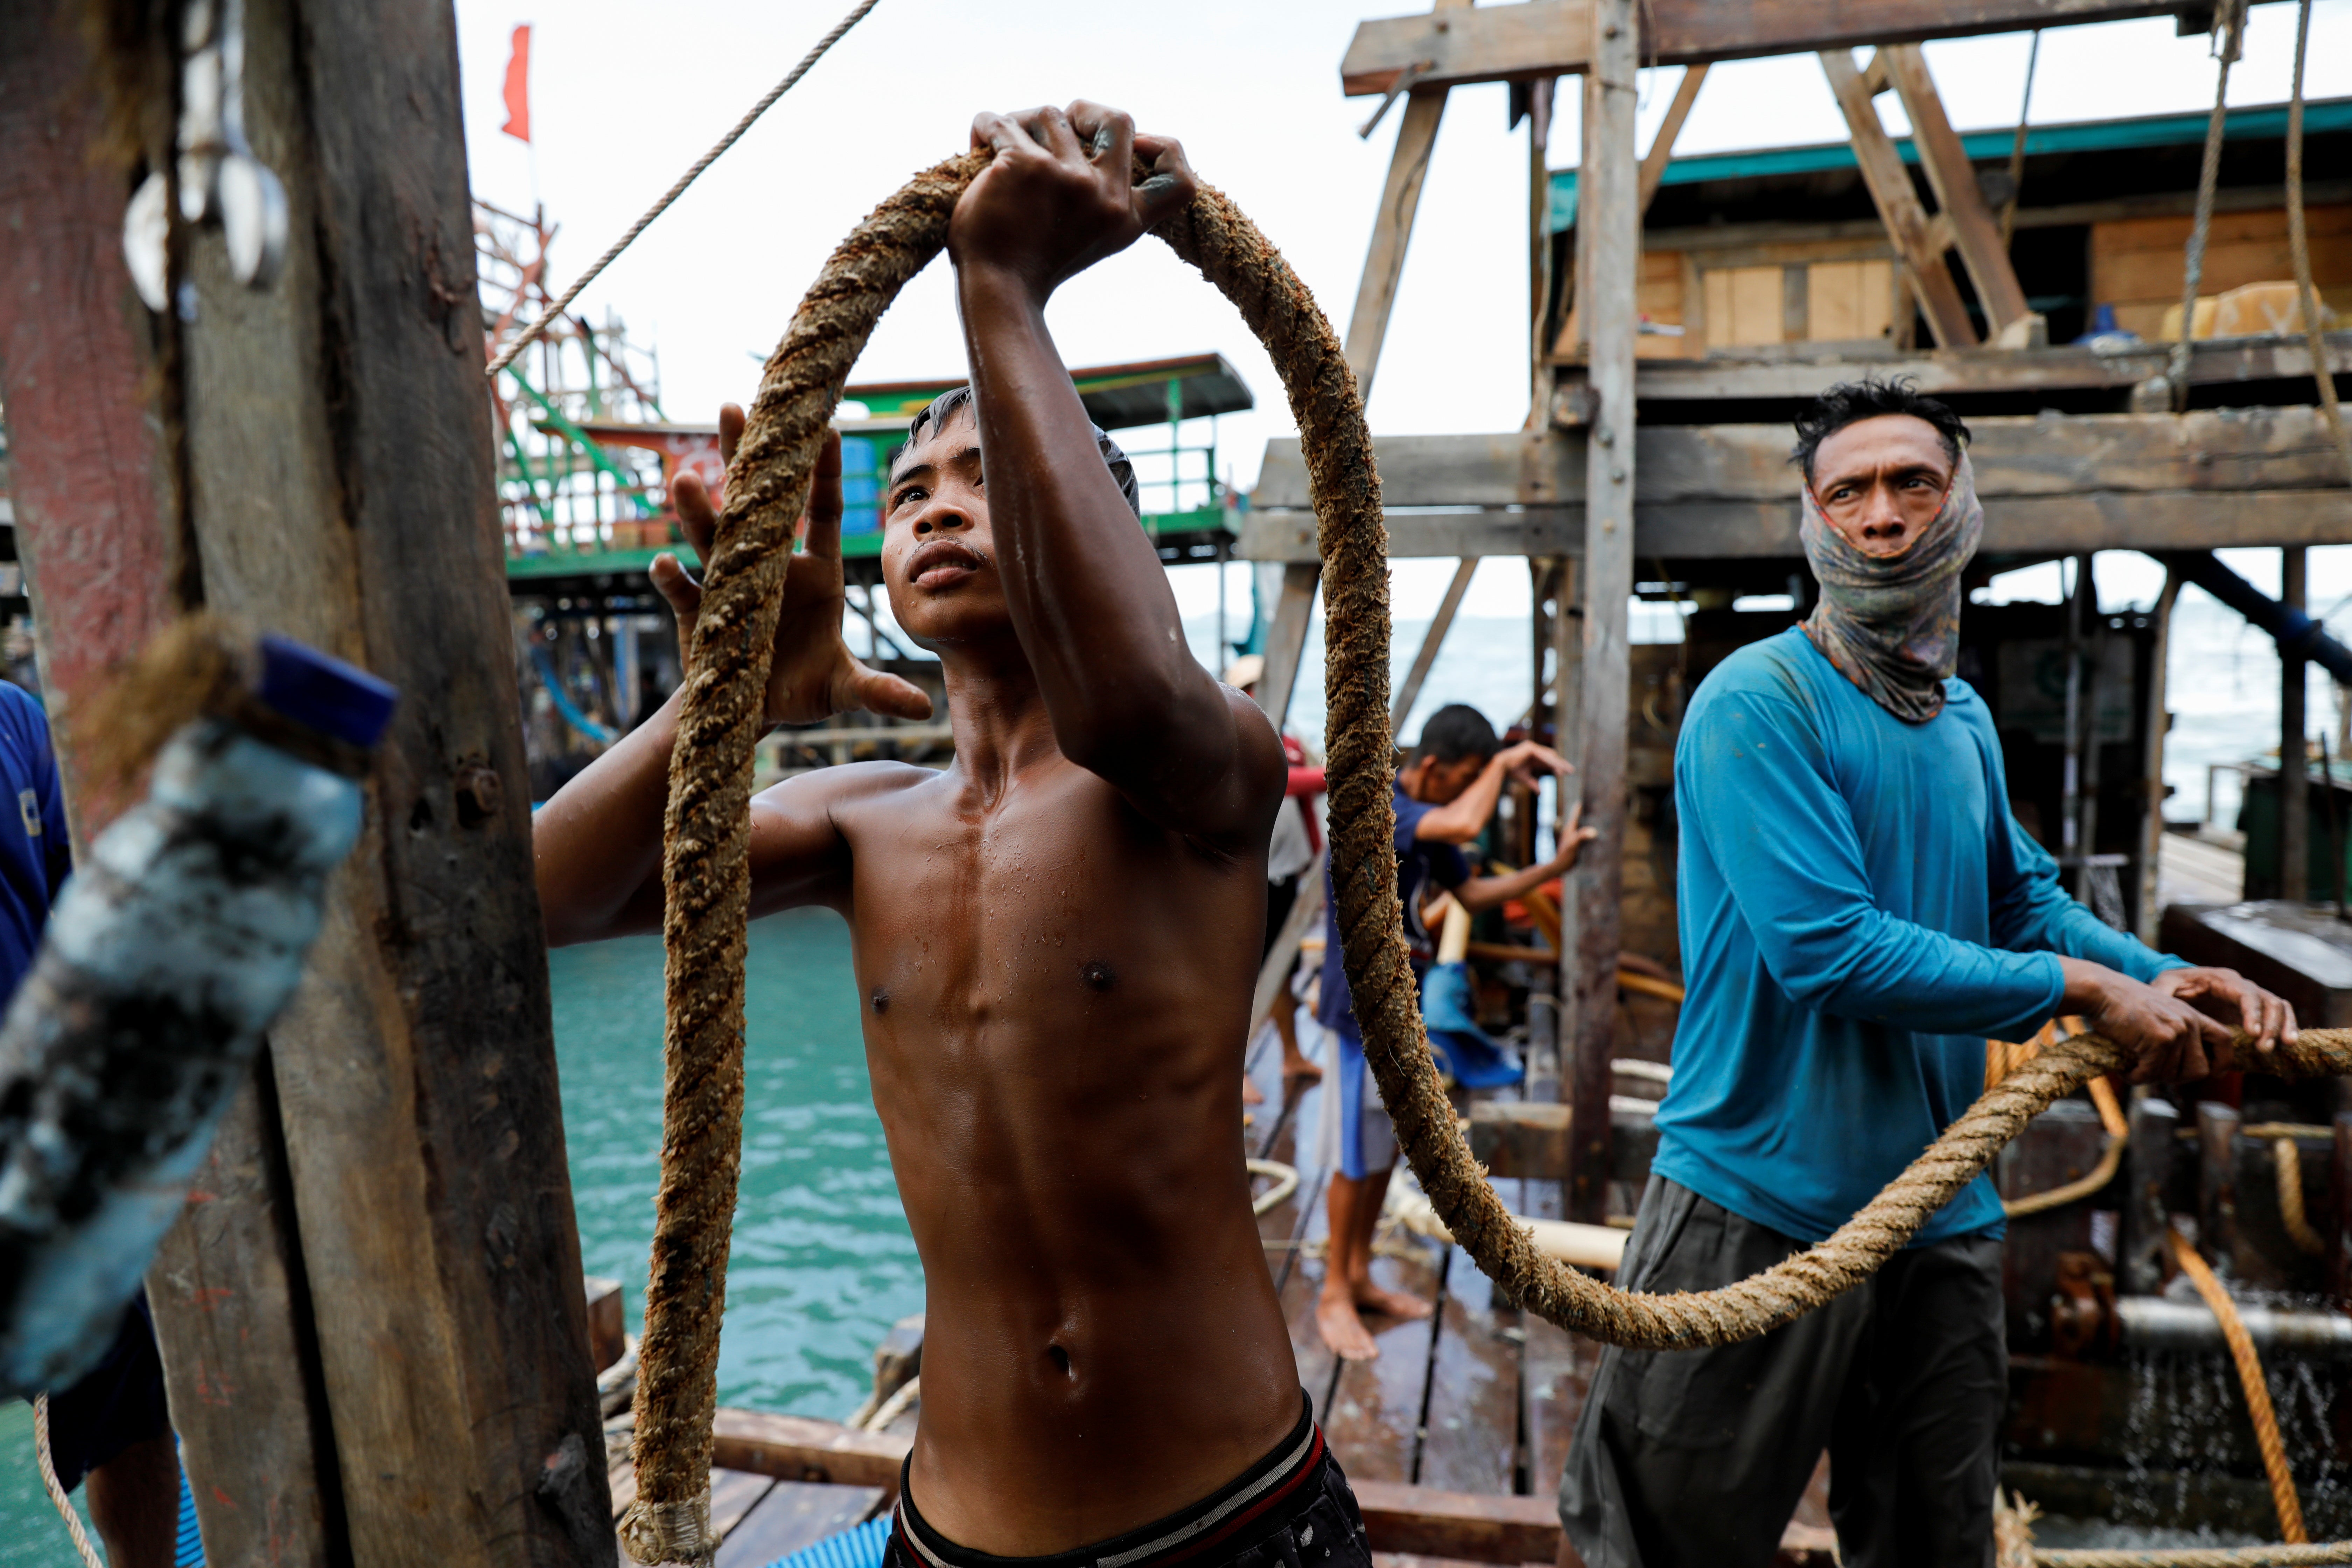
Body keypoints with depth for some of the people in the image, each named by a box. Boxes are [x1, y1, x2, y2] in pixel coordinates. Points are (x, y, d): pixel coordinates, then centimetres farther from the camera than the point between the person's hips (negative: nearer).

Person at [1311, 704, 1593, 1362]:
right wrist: (1506, 762, -22)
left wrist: (1554, 868, 3)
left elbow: (1472, 893, 13)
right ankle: (1333, 1294, 19)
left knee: (1387, 1151, 17)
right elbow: (1467, 825, -39)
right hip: (1363, 1010, -9)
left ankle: (1360, 1277, 31)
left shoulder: (1427, 819, 6)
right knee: (1357, 1158, 3)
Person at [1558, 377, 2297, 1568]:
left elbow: (2022, 899, 19)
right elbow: (1829, 947, -25)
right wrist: (2088, 990, -16)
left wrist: (2166, 978, 1)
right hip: (1765, 1209, -7)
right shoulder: (1759, 701, -17)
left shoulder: (1965, 718, 10)